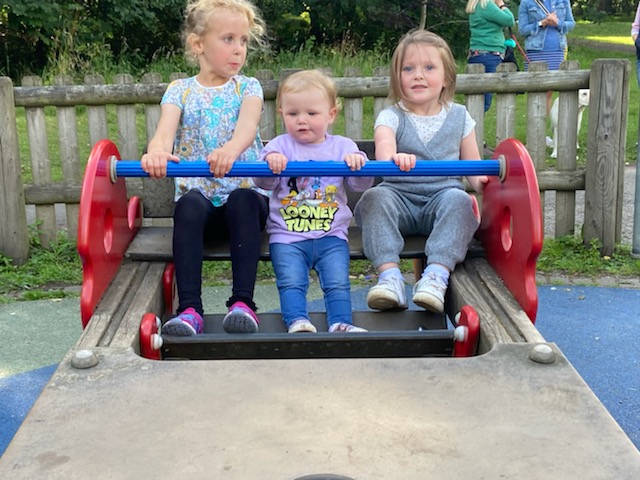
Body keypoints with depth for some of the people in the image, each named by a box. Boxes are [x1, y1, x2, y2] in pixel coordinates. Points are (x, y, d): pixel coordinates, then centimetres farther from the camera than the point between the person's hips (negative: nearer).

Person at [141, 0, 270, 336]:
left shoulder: (248, 87, 8)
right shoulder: (180, 90, 9)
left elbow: (247, 126, -15)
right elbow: (165, 130, -10)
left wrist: (230, 150, -41)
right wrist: (156, 152, -38)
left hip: (245, 194, 0)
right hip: (199, 196, 1)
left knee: (244, 200, -34)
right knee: (188, 205, -33)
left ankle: (242, 302, -36)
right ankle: (189, 309, -37)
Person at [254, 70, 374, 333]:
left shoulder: (342, 146, 10)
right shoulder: (279, 146, 8)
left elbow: (362, 185, 1)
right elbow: (264, 183, -3)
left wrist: (358, 163, -20)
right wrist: (270, 161, -24)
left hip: (331, 235, 1)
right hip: (286, 236, 0)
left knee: (338, 282, -14)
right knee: (290, 282, -18)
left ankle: (340, 324, -13)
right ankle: (297, 321, -22)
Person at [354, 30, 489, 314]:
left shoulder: (459, 116, 10)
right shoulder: (391, 116, 3)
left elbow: (473, 166, 12)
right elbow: (383, 142, -21)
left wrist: (483, 182, -14)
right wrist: (393, 157, -47)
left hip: (443, 196, 0)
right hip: (400, 197, 0)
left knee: (458, 199, -32)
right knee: (376, 197, -30)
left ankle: (437, 275, -40)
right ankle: (389, 275, -39)